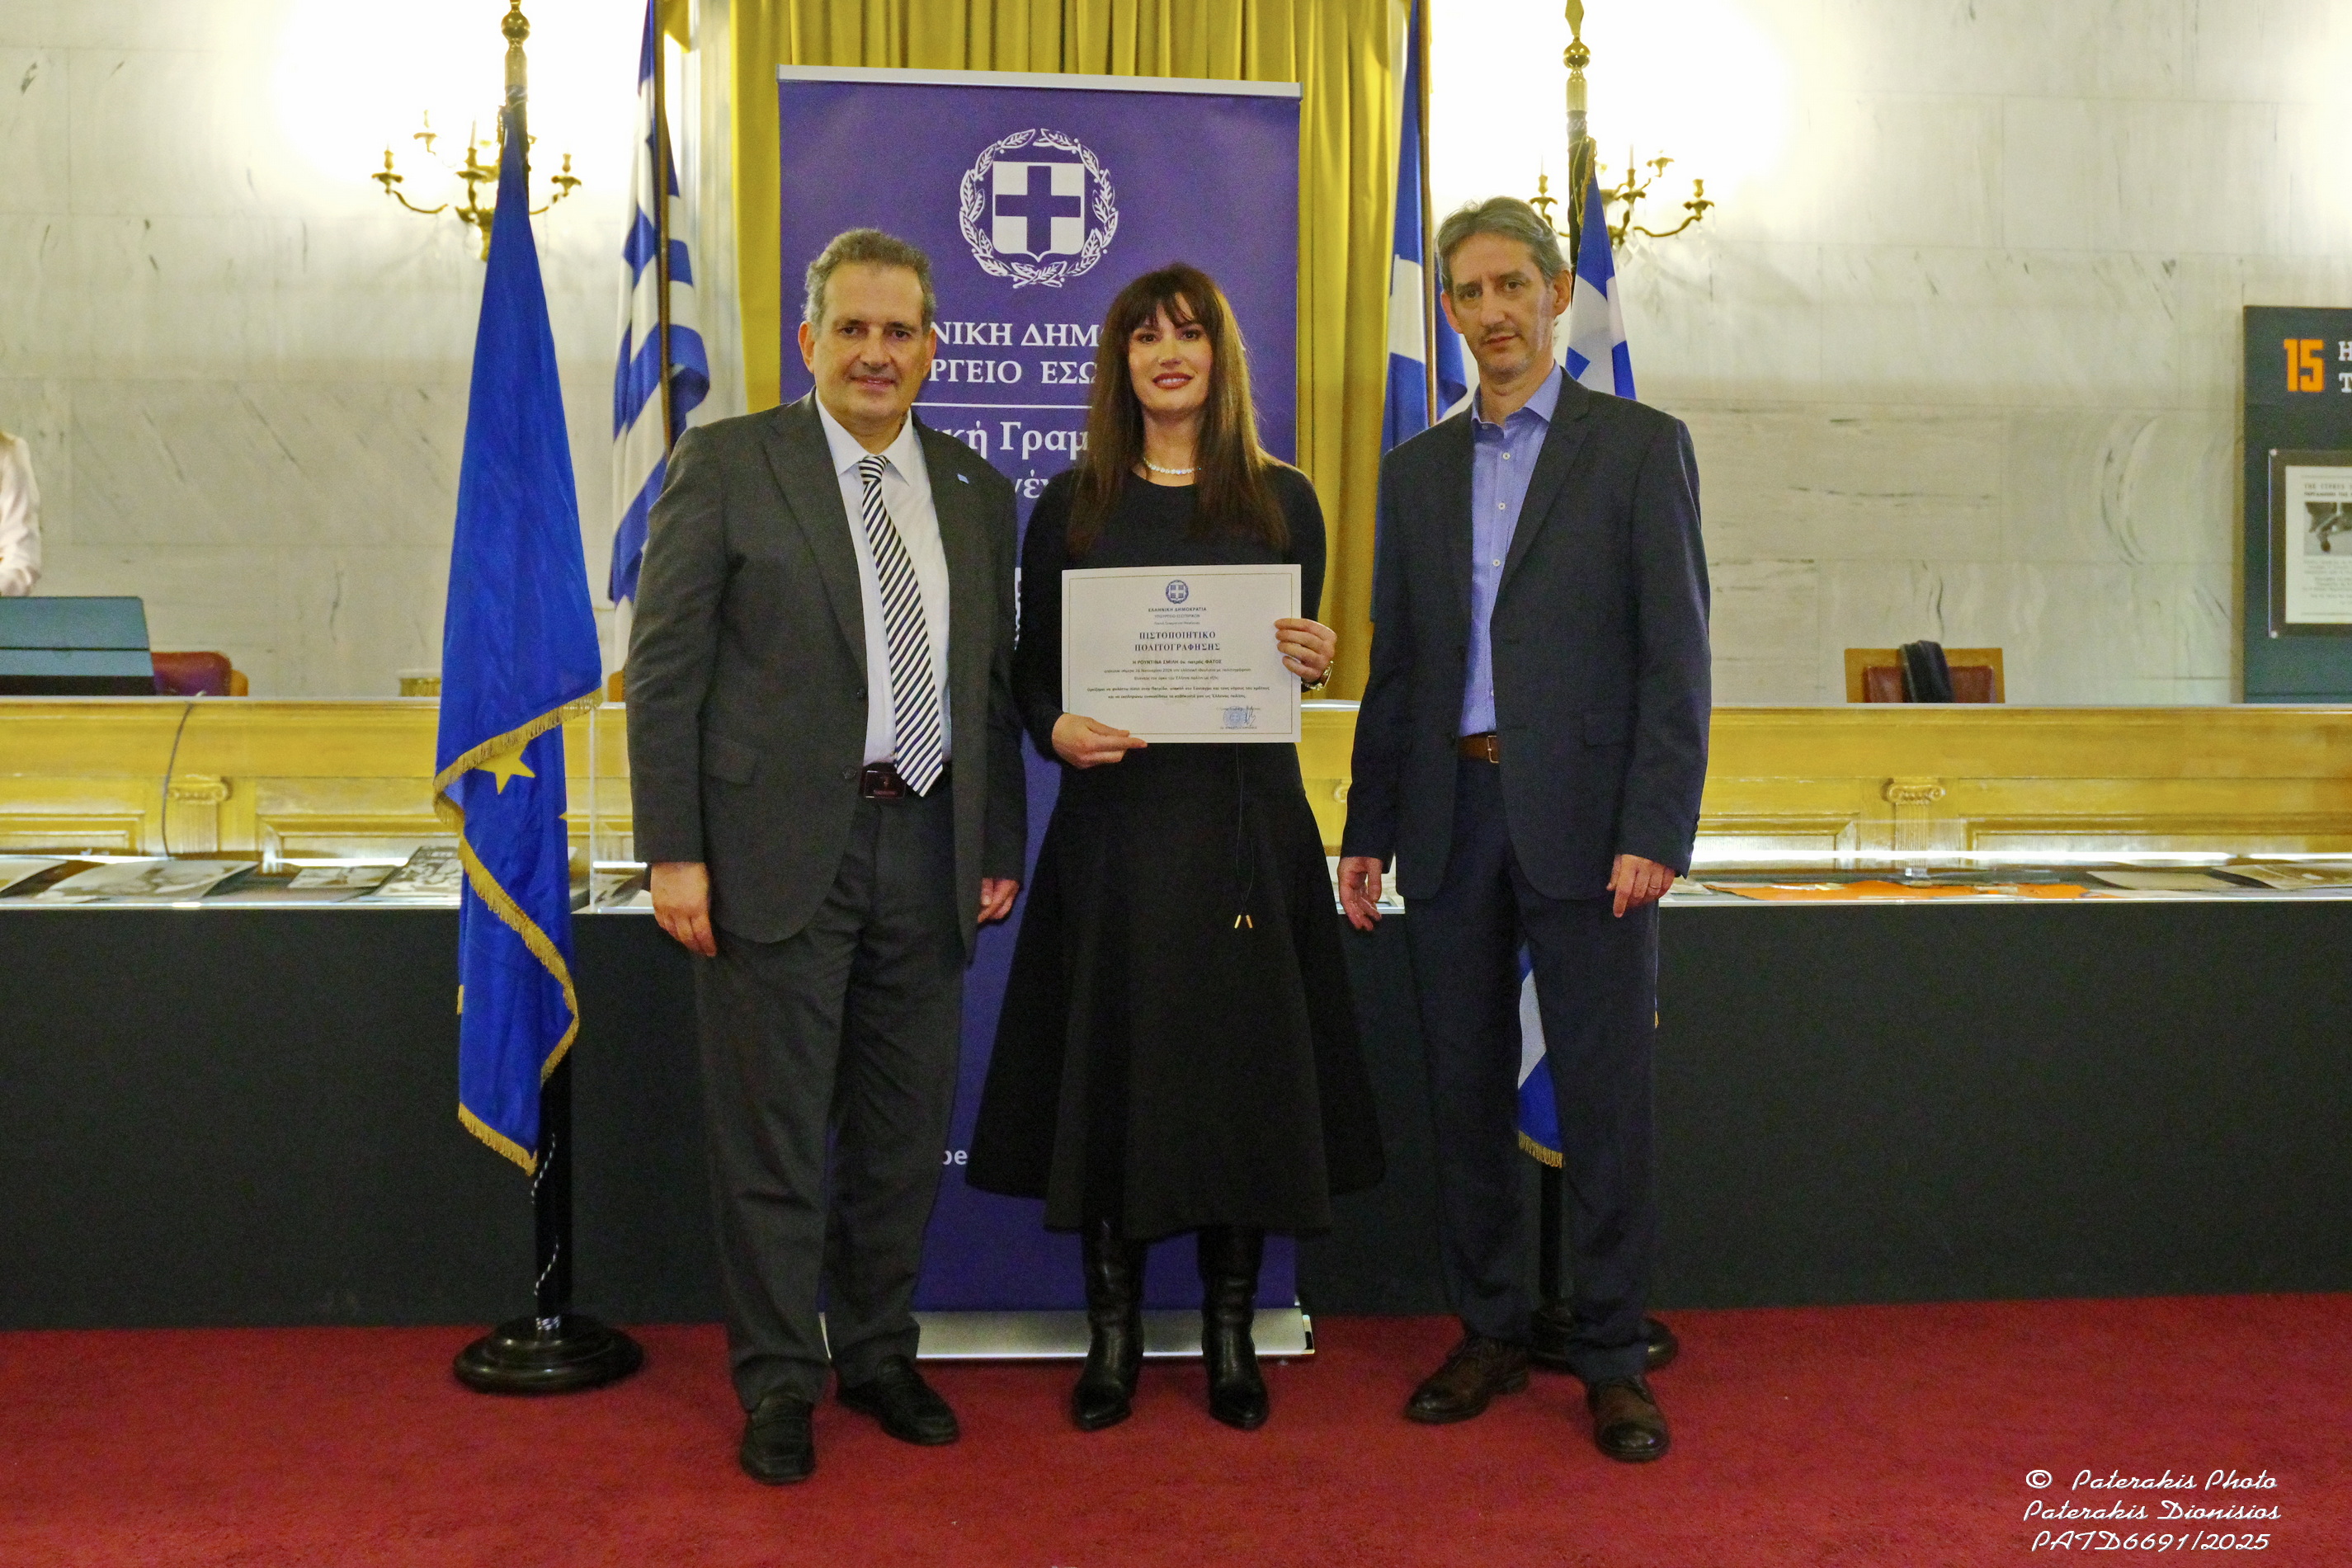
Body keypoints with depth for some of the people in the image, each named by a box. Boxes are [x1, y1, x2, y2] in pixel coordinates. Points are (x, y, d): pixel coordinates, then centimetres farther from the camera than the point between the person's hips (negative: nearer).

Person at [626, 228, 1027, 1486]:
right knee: (773, 1134, 4)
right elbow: (665, 668, -5)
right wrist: (673, 851, -11)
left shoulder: (977, 491, 13)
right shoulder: (726, 463, -1)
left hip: (926, 847, 4)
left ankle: (878, 1355, 30)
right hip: (779, 848, -4)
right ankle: (777, 1383, 19)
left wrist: (1001, 845, 10)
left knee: (904, 1131, 13)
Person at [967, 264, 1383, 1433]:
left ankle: (1230, 1330, 18)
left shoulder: (1280, 501, 8)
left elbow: (1300, 659, 12)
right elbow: (1032, 669, 6)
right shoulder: (1073, 506, 7)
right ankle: (1112, 1328, 17)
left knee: (1244, 1067, 4)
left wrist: (1310, 664, -10)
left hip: (1248, 819, 1)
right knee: (1108, 1070, 2)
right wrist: (1058, 730, -14)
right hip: (1114, 820, 0)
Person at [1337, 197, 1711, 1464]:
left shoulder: (1639, 447, 1)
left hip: (1585, 820, -4)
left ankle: (1612, 1358, 13)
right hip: (1451, 813, 4)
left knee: (1604, 1093, 1)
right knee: (1466, 1086, 10)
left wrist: (1654, 830, -13)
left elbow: (1674, 654, -5)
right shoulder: (1416, 469, 14)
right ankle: (1490, 1333, 23)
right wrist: (1366, 830, 10)